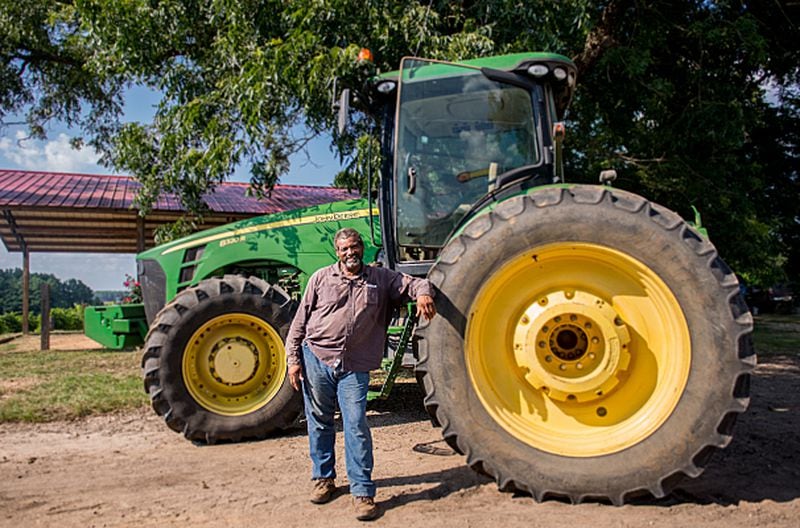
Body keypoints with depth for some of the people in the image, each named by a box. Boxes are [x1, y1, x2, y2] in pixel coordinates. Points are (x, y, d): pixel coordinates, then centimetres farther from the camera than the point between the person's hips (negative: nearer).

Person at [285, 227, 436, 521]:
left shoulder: (381, 279, 7)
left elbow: (413, 283, 4)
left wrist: (423, 294, -20)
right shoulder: (321, 279, 6)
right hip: (316, 358, 1)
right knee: (319, 422, 12)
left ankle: (362, 492, 5)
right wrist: (293, 358, 2)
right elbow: (300, 321, 7)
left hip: (355, 368, -1)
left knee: (356, 426, -6)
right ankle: (323, 478, 31)